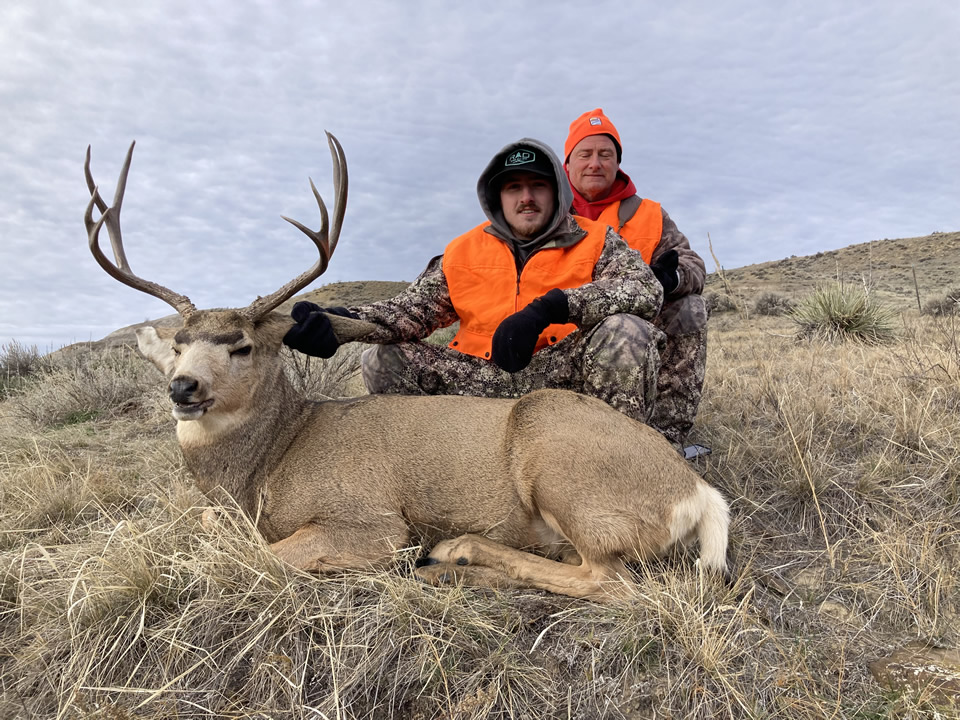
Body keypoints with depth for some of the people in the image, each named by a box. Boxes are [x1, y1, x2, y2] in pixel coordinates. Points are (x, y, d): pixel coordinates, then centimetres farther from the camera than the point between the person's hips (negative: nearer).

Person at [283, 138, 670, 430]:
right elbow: (412, 310, 1)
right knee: (382, 361, -9)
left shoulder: (595, 241, 6)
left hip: (563, 374, -2)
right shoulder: (462, 253, 12)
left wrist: (550, 307, -27)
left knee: (626, 330, -28)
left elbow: (647, 290, -14)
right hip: (481, 380, 3)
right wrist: (340, 322, -20)